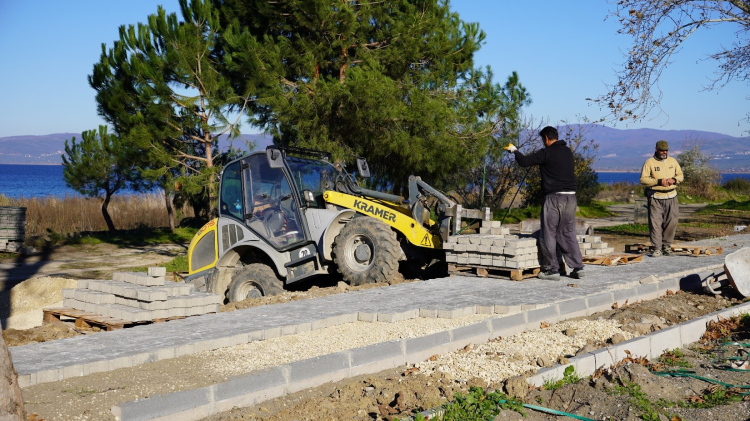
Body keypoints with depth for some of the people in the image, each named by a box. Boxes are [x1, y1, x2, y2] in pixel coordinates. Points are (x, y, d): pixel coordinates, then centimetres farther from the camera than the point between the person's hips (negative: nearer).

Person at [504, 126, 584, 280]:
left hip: (554, 198, -7)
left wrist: (515, 150, 10)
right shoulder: (568, 152, 12)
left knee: (548, 234, 3)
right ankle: (578, 267, 9)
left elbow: (524, 161, -10)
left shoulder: (546, 153, -10)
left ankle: (552, 270, 4)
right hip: (571, 197, 7)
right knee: (568, 234, 13)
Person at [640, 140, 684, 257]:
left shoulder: (672, 161, 13)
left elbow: (680, 175, 17)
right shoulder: (649, 162, -2)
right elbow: (643, 179, -8)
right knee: (655, 223, -7)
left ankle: (667, 246, 19)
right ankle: (657, 249, -3)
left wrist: (674, 180, -6)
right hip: (655, 198, -4)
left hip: (671, 197, 4)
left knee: (672, 222, 5)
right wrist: (658, 181, -18)